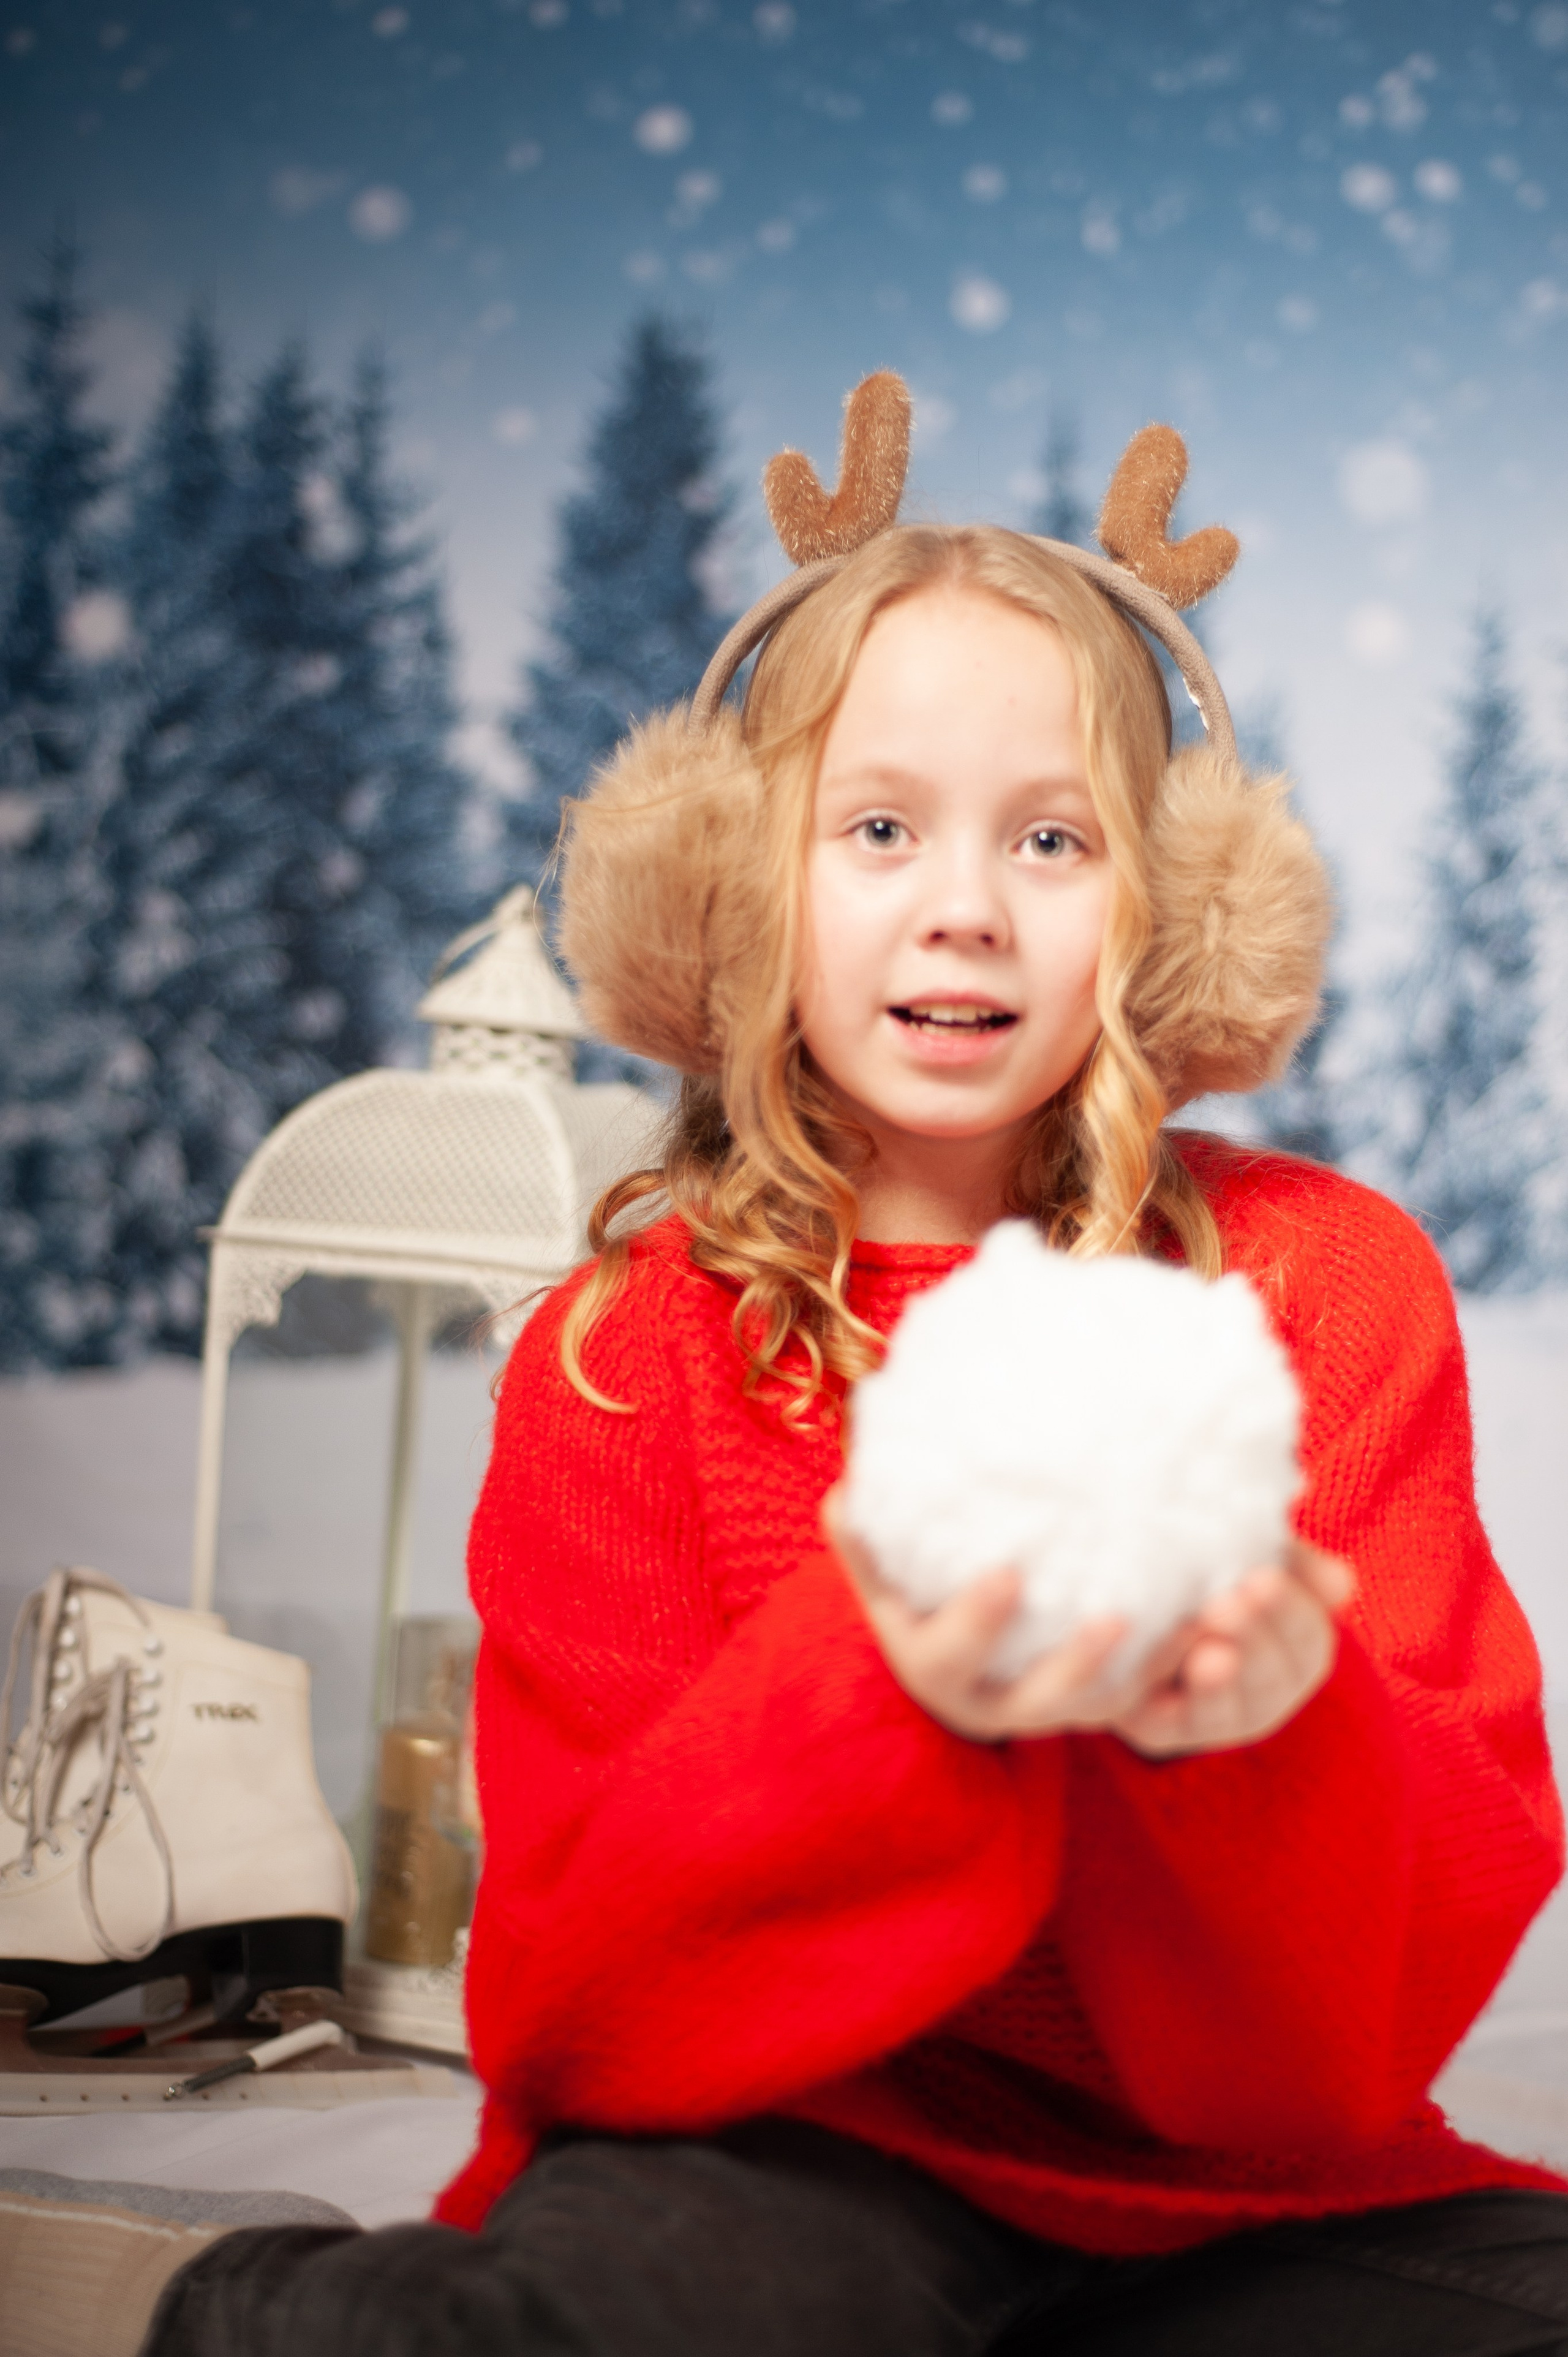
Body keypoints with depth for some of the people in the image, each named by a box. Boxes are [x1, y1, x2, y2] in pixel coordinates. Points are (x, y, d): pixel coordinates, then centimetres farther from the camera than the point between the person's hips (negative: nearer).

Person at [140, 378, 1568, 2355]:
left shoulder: (1333, 1283, 2)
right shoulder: (624, 1348, 1)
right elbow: (572, 2003, -8)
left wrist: (1263, 1718, -27)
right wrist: (885, 1683, -26)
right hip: (786, 2169, -1)